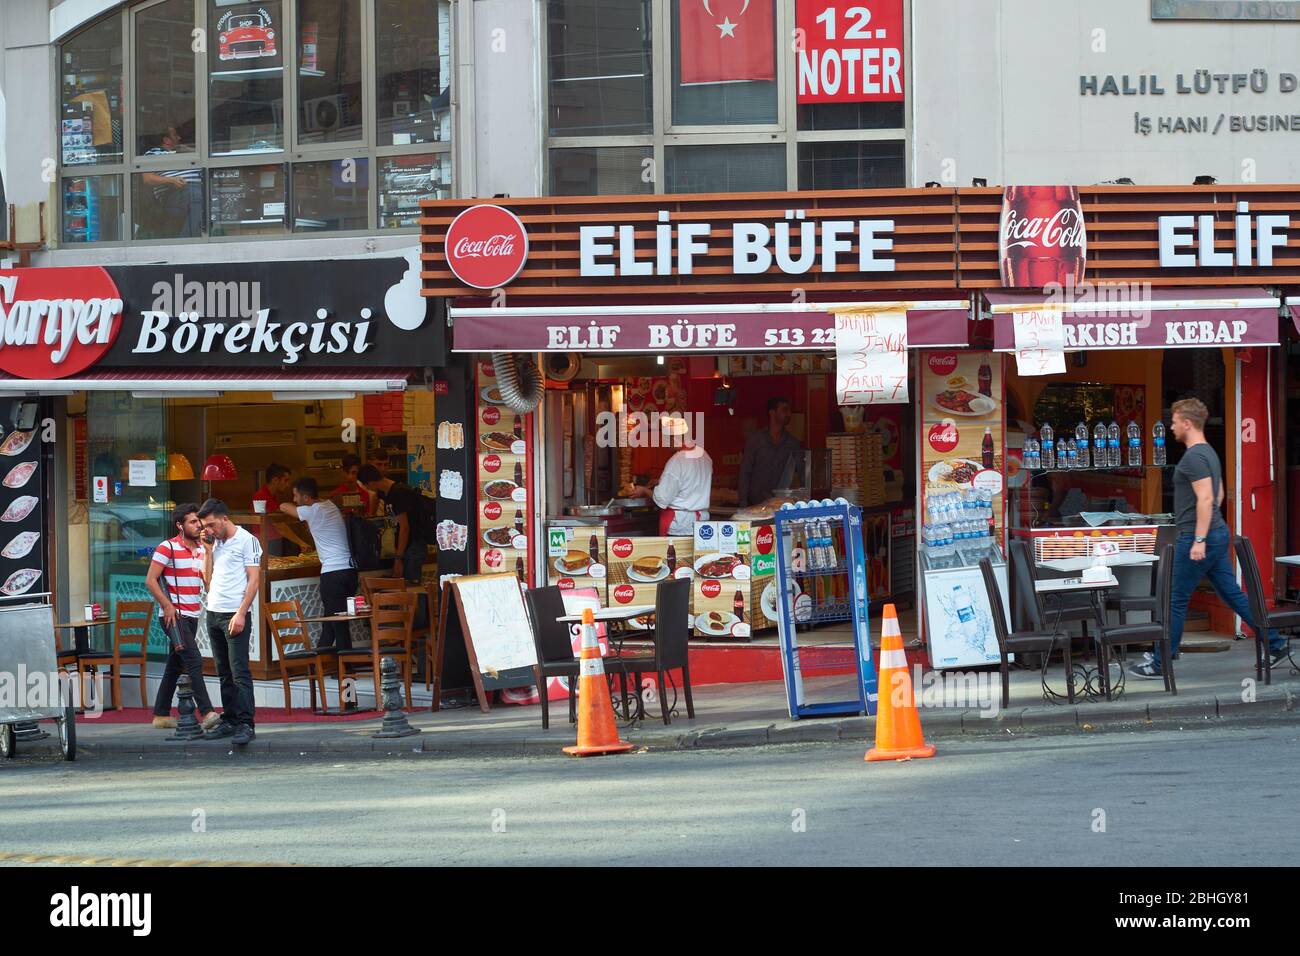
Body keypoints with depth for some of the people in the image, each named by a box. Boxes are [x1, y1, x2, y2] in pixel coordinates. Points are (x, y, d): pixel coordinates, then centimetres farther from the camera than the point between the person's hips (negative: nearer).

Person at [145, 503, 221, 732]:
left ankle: (161, 715, 18)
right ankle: (206, 713, -25)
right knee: (194, 661, -18)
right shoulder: (167, 548, -9)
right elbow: (150, 580, -11)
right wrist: (168, 605, -18)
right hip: (174, 615, -8)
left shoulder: (201, 549, 13)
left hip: (192, 616, 8)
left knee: (175, 666, 12)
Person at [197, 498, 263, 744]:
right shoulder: (215, 543, 17)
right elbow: (208, 578, 15)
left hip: (234, 615, -7)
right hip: (213, 613, 7)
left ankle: (245, 724, -13)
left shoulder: (246, 541, -4)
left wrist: (241, 614, -15)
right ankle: (229, 721, 9)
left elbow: (254, 580, -8)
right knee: (224, 673, 7)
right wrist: (208, 549, 7)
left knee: (239, 672, -10)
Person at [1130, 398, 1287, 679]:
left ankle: (1160, 664, 5)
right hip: (1217, 533, 10)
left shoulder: (1194, 457, -16)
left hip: (1197, 538, -10)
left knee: (1177, 601, -1)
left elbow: (1206, 498, -24)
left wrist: (1199, 540, -26)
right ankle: (1275, 645, 10)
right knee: (1232, 593, 12)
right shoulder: (1208, 453, 16)